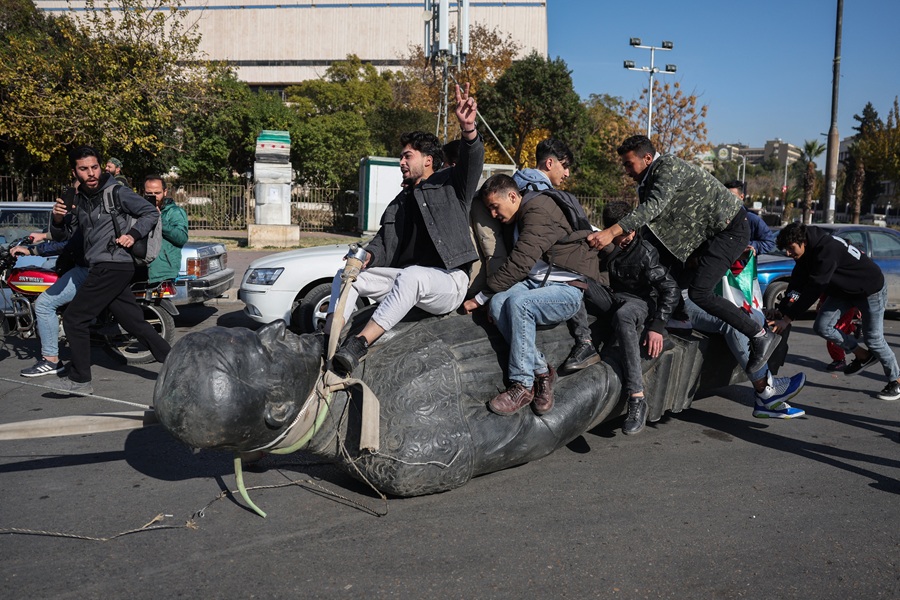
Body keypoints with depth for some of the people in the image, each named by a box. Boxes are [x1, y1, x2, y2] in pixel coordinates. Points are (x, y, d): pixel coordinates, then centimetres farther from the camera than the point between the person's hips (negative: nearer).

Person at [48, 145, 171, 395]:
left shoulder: (116, 192, -6)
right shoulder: (79, 198, 16)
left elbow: (151, 212, -4)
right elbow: (62, 235, 16)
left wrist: (133, 234, -17)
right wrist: (57, 219, -5)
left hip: (113, 267, -8)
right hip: (100, 268, 8)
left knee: (73, 319, -5)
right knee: (134, 322, 9)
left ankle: (80, 380, 3)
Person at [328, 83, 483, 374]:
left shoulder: (449, 185, 8)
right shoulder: (399, 203, 25)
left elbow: (472, 164, -13)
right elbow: (384, 241, 12)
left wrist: (468, 130, -33)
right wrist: (367, 257, -11)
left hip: (448, 283, -6)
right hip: (407, 279, 7)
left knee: (411, 275, -39)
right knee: (345, 274, -8)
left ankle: (360, 343, -46)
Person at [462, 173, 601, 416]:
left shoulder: (537, 211, -13)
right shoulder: (513, 223, 17)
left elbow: (519, 263, -22)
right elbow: (514, 265, 18)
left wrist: (480, 297, -17)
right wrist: (489, 297, 1)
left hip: (567, 288, -8)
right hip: (534, 282, 8)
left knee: (518, 302, -33)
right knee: (498, 302, -22)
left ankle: (523, 385, -24)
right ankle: (541, 371, -16)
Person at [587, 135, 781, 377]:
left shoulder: (668, 166, -19)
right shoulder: (649, 180, 11)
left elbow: (654, 207, -33)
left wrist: (612, 232, -40)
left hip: (730, 228, -10)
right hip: (708, 234, 10)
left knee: (699, 293, -18)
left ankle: (761, 335, -7)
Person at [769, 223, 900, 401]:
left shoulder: (827, 249, -36)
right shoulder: (809, 250, -9)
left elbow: (814, 288, -39)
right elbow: (797, 283, -9)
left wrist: (788, 318, -38)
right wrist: (781, 310, -18)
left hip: (871, 289, -8)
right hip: (843, 290, 8)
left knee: (873, 339, -1)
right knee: (822, 326, -3)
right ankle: (863, 355, 16)